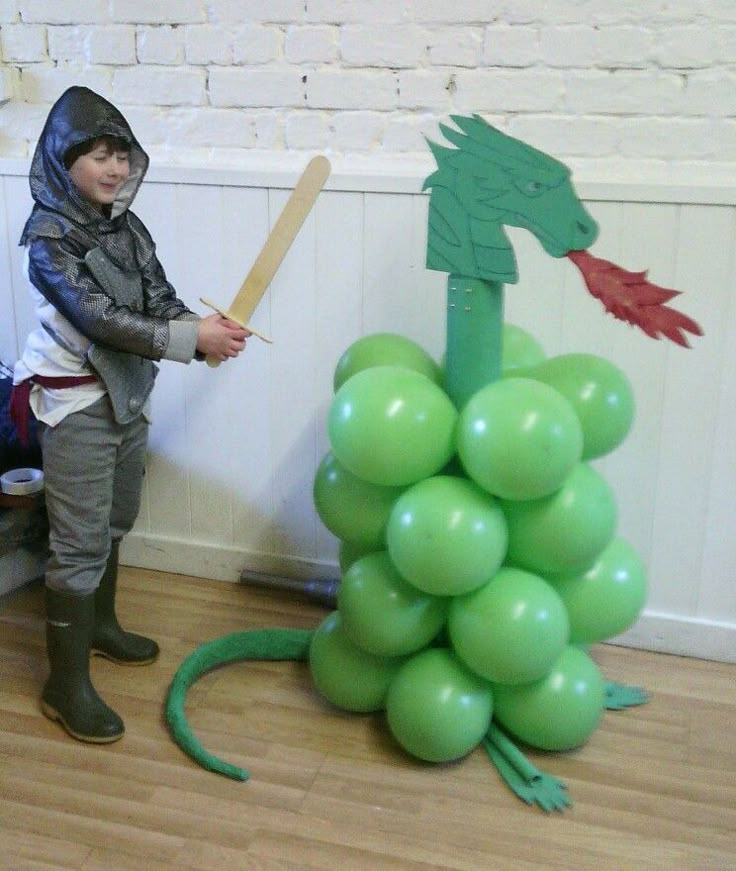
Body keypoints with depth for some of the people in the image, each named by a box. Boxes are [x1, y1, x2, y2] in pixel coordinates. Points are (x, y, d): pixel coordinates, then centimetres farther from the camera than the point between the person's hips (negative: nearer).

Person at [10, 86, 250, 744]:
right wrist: (193, 338, -28)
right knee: (80, 542, -3)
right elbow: (101, 319, -26)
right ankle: (66, 685, 8)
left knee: (114, 524, 21)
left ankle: (99, 624, 43)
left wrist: (203, 333, -20)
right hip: (77, 403, -7)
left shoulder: (125, 225, 5)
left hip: (128, 394, 8)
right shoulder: (49, 237, -16)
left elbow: (159, 298, 0)